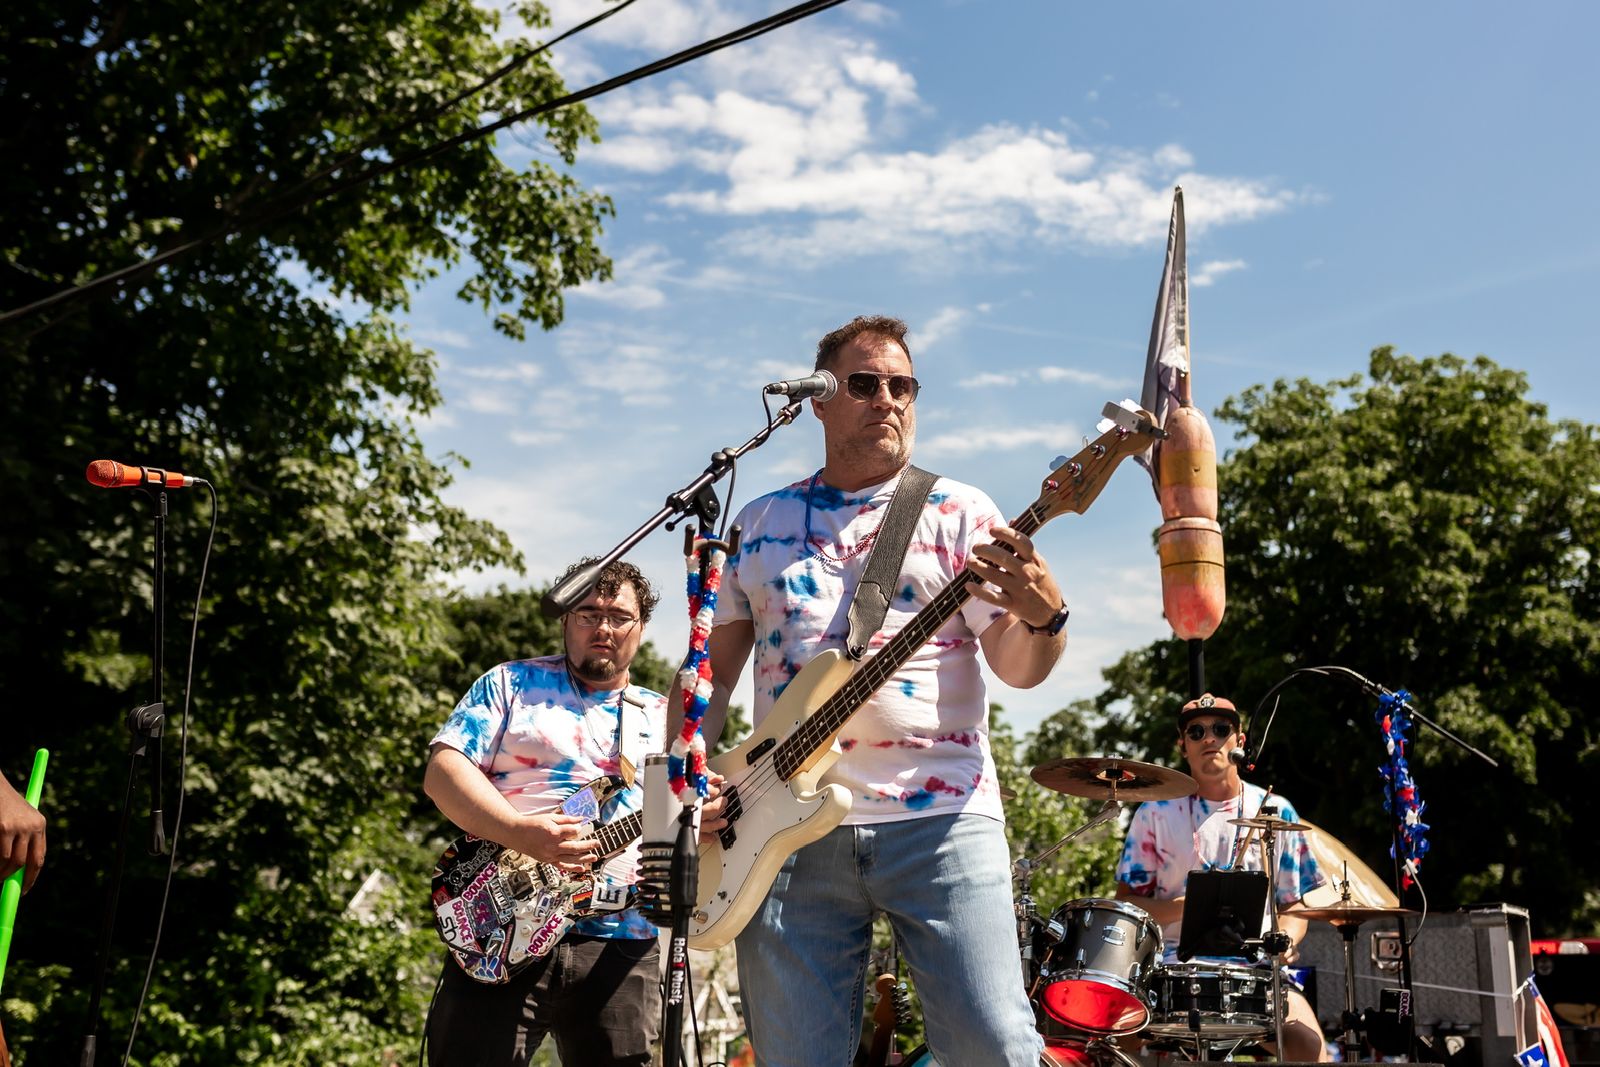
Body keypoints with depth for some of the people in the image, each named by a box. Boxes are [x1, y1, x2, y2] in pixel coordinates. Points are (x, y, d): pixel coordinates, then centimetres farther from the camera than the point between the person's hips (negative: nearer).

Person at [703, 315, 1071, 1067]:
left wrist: (1044, 617, -24)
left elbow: (1017, 667, -2)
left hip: (940, 815, -2)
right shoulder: (759, 524, 14)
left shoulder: (958, 512, 6)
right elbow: (714, 669, 17)